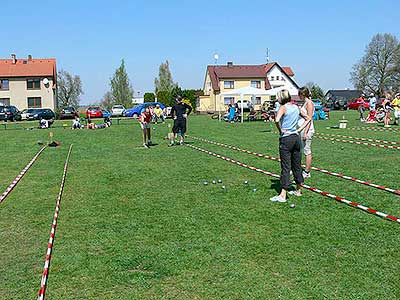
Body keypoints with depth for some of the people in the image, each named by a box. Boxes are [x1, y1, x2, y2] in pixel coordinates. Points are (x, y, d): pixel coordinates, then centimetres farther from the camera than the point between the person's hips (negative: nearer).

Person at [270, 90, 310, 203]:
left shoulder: (283, 107, -10)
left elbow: (277, 120, -29)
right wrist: (299, 129, 11)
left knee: (285, 167, -5)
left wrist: (280, 130, -12)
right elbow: (308, 118, 19)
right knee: (297, 165, 16)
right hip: (296, 137, 7)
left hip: (286, 138, -7)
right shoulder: (296, 107, 9)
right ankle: (298, 190, 28)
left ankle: (282, 195, -3)